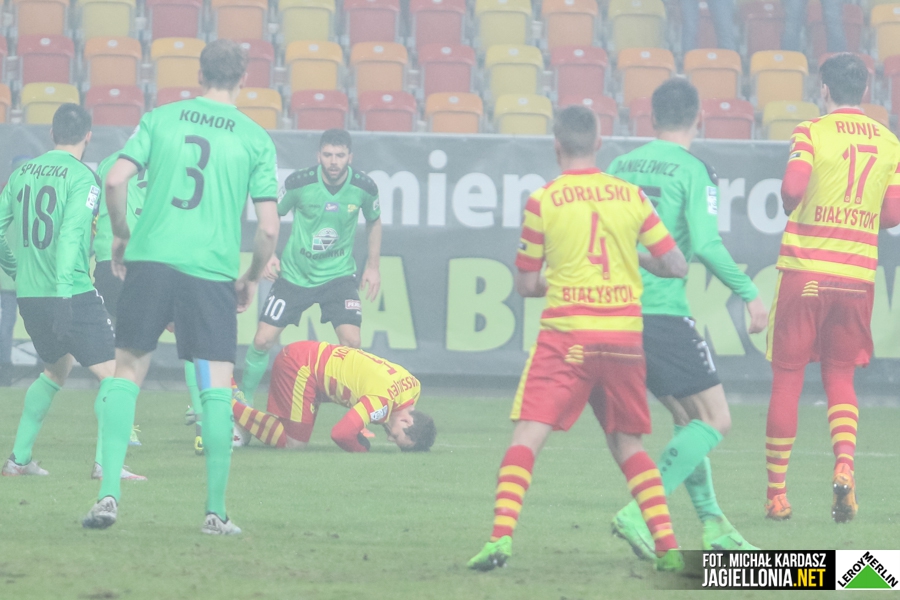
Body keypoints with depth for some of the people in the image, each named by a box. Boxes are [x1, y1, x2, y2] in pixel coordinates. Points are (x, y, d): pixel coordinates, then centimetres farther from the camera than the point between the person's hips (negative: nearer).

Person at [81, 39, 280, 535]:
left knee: (127, 370, 11)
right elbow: (268, 228, 0)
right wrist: (253, 278, 16)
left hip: (150, 259, 1)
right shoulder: (256, 139, 4)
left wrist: (120, 235, 14)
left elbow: (115, 181, -3)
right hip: (212, 271, -1)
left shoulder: (160, 119, 6)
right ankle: (216, 510, 2)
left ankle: (109, 493, 1)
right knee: (217, 387, 3)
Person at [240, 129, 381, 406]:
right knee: (263, 341, -2)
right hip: (294, 273, 0)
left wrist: (373, 266, 9)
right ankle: (244, 399, 21)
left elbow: (374, 222, 11)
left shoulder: (364, 187, -11)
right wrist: (268, 255, -8)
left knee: (351, 341, -18)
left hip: (338, 274, 0)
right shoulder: (299, 183, -16)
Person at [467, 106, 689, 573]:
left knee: (527, 437, -5)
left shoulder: (542, 202, -2)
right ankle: (667, 547, 8)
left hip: (566, 336, -3)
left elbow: (526, 285, 5)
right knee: (627, 446, 16)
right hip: (625, 336, 3)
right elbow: (676, 266, 7)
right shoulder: (632, 196, 5)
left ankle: (502, 537, -22)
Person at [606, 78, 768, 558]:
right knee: (715, 420, -1)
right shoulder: (693, 171, -7)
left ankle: (712, 523, 16)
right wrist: (749, 293, -7)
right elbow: (706, 245, -17)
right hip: (664, 315, -7)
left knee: (688, 419, 18)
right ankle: (642, 510, -15)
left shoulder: (621, 166, 11)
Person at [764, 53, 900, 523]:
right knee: (840, 376, 14)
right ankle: (844, 468, -11)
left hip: (805, 268, -3)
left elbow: (792, 188, -19)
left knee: (787, 378, 5)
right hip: (858, 273, 3)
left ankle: (777, 492, 7)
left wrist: (788, 204, 4)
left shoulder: (812, 133, -5)